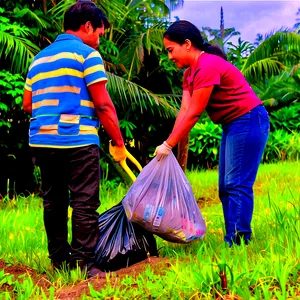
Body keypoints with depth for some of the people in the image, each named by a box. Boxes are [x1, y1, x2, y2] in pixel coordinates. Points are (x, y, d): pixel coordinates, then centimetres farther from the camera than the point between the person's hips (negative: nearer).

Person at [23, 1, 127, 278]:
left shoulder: (40, 58, 18)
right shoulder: (87, 54, -3)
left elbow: (27, 104, 18)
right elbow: (103, 104, -8)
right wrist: (119, 143, -2)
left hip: (42, 140, 7)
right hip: (78, 140, -7)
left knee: (53, 201, 14)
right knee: (84, 203, -3)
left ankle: (59, 258, 22)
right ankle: (85, 262, -5)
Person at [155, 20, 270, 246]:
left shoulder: (207, 67, -21)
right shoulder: (190, 73, 9)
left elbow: (194, 114, -21)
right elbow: (184, 111, 1)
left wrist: (168, 145, -18)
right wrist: (169, 146, -8)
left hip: (248, 121, -10)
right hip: (233, 126, 10)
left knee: (237, 184, -10)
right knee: (226, 186, 9)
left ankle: (240, 240, -7)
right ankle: (232, 240, 13)